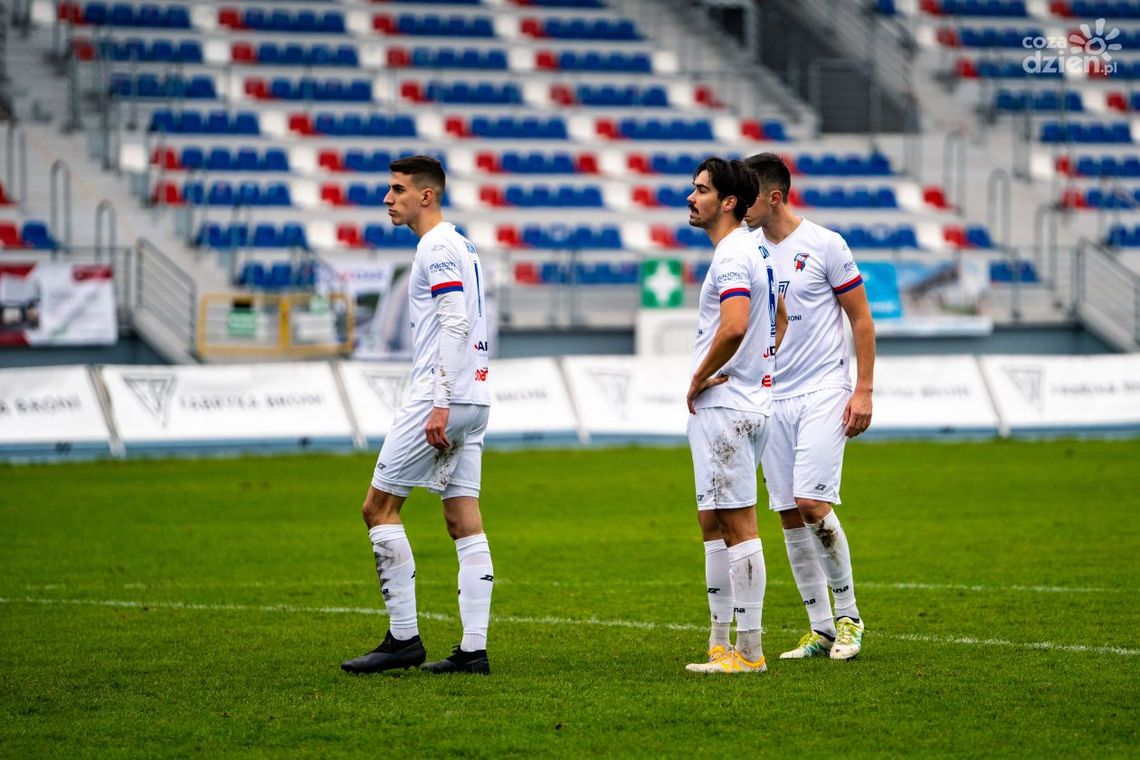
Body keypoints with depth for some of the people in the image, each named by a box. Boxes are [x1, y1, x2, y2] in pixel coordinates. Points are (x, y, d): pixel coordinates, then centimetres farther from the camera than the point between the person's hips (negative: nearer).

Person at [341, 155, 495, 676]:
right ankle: (473, 649, 1)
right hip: (472, 399, 10)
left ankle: (403, 638, -4)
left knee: (379, 507, -3)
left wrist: (440, 405, -23)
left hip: (439, 397, -10)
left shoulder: (437, 248, -10)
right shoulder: (461, 245, 20)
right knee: (465, 522, 5)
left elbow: (455, 326, -19)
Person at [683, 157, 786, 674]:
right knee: (713, 522, 14)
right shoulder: (750, 252, 16)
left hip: (725, 408, -11)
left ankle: (748, 650, -5)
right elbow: (775, 327, 27)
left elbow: (734, 327, -31)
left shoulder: (732, 256, -16)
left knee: (738, 526, -7)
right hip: (733, 403, 11)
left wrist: (699, 378, -17)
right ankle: (720, 644, 18)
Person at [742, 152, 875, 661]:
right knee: (789, 515, 2)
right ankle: (821, 630, 10)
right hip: (771, 399, 5)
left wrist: (863, 390, -8)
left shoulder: (824, 246, -6)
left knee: (812, 503, -15)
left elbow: (862, 320, -2)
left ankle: (848, 615, 1)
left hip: (822, 392, -5)